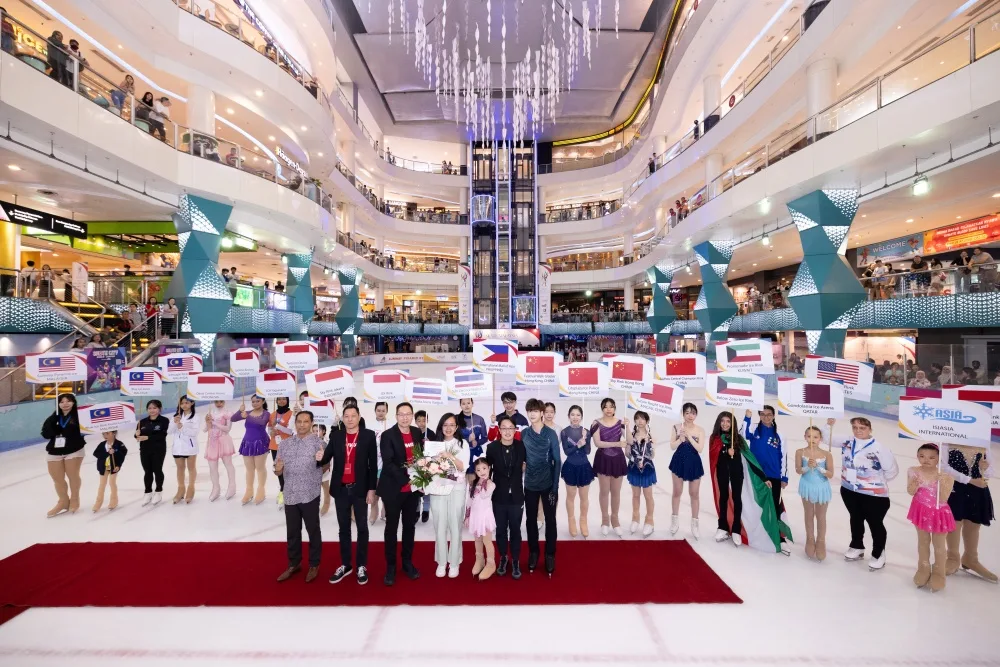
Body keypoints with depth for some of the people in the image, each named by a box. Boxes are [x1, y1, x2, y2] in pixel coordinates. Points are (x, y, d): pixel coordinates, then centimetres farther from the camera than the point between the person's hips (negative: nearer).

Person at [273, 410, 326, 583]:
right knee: (292, 532, 16)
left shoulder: (318, 442, -7)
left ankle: (314, 565, 24)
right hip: (290, 495, 4)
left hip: (310, 495, -4)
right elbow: (278, 471, 11)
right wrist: (277, 469, -13)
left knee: (313, 531, 8)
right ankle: (294, 564, 33)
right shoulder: (284, 443, 6)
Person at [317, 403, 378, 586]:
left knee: (362, 528, 8)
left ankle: (361, 566, 22)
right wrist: (320, 458, -25)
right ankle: (345, 565, 28)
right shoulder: (335, 435, 2)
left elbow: (373, 464, -5)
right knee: (344, 528, 14)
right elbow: (327, 457, -1)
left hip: (360, 489, -3)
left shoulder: (368, 435, -6)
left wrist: (371, 489, -7)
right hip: (341, 489, 3)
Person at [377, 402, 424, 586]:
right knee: (392, 527, 10)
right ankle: (390, 566, 25)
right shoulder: (387, 435, -12)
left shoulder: (417, 433, 3)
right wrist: (407, 479, -26)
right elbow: (388, 463, -18)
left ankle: (408, 562, 31)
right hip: (394, 489, -4)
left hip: (414, 488, 4)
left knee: (410, 526, 16)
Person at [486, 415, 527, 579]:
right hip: (499, 496, 1)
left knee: (515, 530, 10)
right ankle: (503, 558, 36)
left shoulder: (521, 446, -9)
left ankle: (515, 561, 29)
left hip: (516, 496, 0)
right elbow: (487, 470, 0)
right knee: (501, 529, 15)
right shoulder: (492, 447, -8)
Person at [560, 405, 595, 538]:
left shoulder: (586, 432, -4)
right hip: (570, 467, -1)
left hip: (584, 467, 1)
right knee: (570, 496, 13)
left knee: (584, 497, 13)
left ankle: (583, 521, 31)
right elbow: (566, 451, -12)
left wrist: (584, 439, -22)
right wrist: (578, 445, -22)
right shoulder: (564, 432, -8)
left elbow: (588, 451, -9)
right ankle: (572, 521, 30)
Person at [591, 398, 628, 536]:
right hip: (603, 460, -2)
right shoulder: (597, 423, -8)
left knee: (616, 491, 12)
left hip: (618, 459, 2)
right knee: (604, 491, 8)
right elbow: (597, 443, -17)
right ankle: (605, 518, 26)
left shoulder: (620, 422, -1)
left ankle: (614, 518, 29)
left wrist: (627, 427, -21)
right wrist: (617, 443, -24)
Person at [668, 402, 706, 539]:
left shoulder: (700, 430, -6)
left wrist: (689, 437, -20)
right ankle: (675, 520, 29)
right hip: (679, 461, 1)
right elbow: (672, 446, -5)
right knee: (677, 492, 12)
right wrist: (681, 439, -21)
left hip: (694, 463, -1)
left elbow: (700, 448, -13)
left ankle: (694, 523, 24)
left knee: (694, 494, 9)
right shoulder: (677, 427, -4)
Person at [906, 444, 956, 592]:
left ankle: (938, 573, 34)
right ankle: (923, 569, 36)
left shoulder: (945, 476, -19)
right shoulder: (914, 472, -12)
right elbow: (911, 492, -9)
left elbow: (943, 499, -20)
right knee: (923, 541, 18)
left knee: (938, 544, 15)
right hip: (922, 511, 2)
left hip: (939, 514, -2)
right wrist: (915, 484, -29)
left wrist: (942, 484, -34)